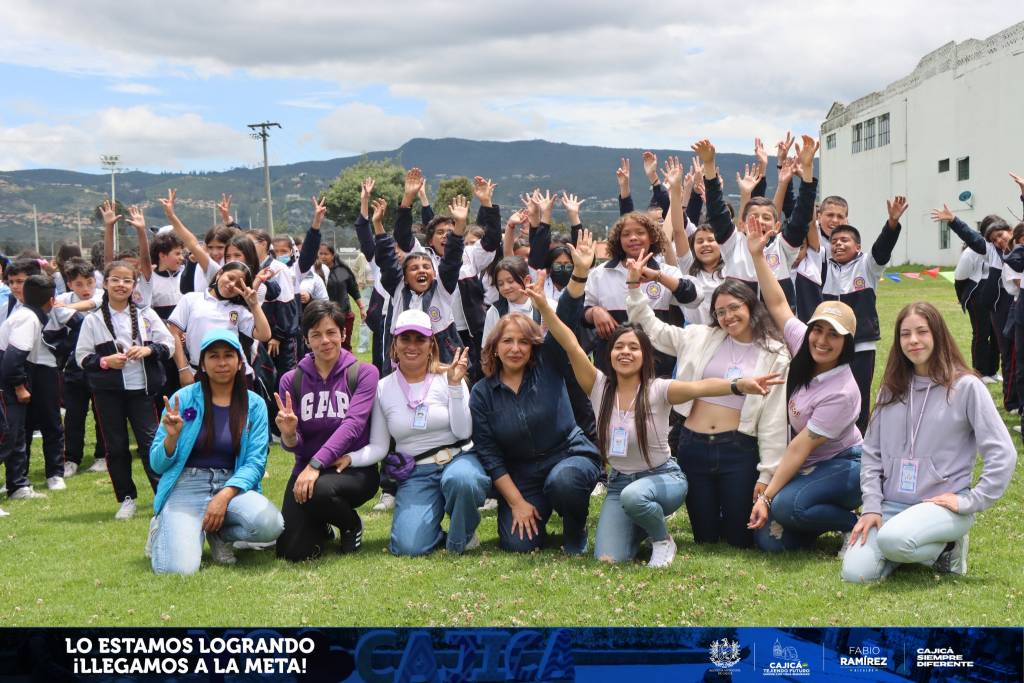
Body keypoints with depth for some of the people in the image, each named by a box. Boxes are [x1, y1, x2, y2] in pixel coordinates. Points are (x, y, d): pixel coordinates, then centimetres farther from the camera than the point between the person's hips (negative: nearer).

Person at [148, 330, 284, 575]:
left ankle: (219, 532, 4)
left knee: (270, 524, -30)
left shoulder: (254, 405, 5)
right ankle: (165, 529, 11)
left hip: (232, 485, 2)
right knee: (179, 569, -25)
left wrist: (225, 495, -19)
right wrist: (171, 437, -19)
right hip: (186, 485, -2)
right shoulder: (182, 399, 1)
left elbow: (255, 462, -3)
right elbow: (156, 465, 3)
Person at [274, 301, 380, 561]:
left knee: (319, 490, -36)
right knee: (293, 552, -14)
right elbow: (295, 446, 3)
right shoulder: (292, 380, 4)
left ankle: (352, 525, 0)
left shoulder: (363, 373, -3)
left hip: (354, 468, -3)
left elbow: (353, 425, -16)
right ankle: (321, 528, 25)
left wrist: (316, 465, -28)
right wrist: (289, 435, -23)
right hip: (306, 468, 3)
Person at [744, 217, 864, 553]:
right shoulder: (804, 346, -6)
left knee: (787, 505, -35)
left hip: (844, 466, -7)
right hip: (811, 464, 7)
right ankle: (829, 513, 18)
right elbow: (778, 304, 1)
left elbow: (800, 448, -24)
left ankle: (855, 524, -8)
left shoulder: (841, 393, -25)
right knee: (771, 540, -9)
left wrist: (767, 496, -21)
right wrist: (757, 254, -8)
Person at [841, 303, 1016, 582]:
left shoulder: (966, 386, -4)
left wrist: (969, 501, -12)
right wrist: (871, 505, -1)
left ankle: (947, 547, -4)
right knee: (855, 573, -17)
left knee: (892, 539, -36)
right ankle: (917, 549, 11)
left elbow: (1002, 454, -8)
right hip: (891, 504, 5)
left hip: (943, 505, -4)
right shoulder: (891, 388, 10)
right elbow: (871, 452, 10)